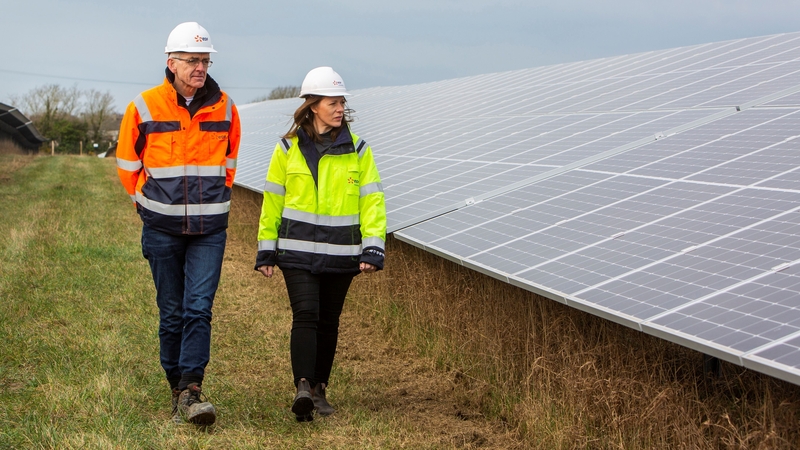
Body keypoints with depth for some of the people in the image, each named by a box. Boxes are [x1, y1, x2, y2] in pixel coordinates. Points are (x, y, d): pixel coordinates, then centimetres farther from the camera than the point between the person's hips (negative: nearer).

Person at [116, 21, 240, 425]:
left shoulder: (224, 108, 2)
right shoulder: (144, 108, -5)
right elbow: (128, 164, 10)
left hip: (210, 229, 1)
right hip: (162, 229, 0)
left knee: (199, 308, -11)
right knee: (172, 313, 5)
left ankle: (192, 390, -13)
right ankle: (177, 391, 17)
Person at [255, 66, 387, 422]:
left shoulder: (357, 150, 4)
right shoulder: (288, 148, 2)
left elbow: (372, 199, 2)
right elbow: (273, 199, 9)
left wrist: (373, 247, -9)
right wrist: (266, 250, 8)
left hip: (340, 252, 2)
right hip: (297, 249, -1)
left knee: (329, 322, 9)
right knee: (305, 315, -16)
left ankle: (319, 388, 22)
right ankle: (302, 387, -23)